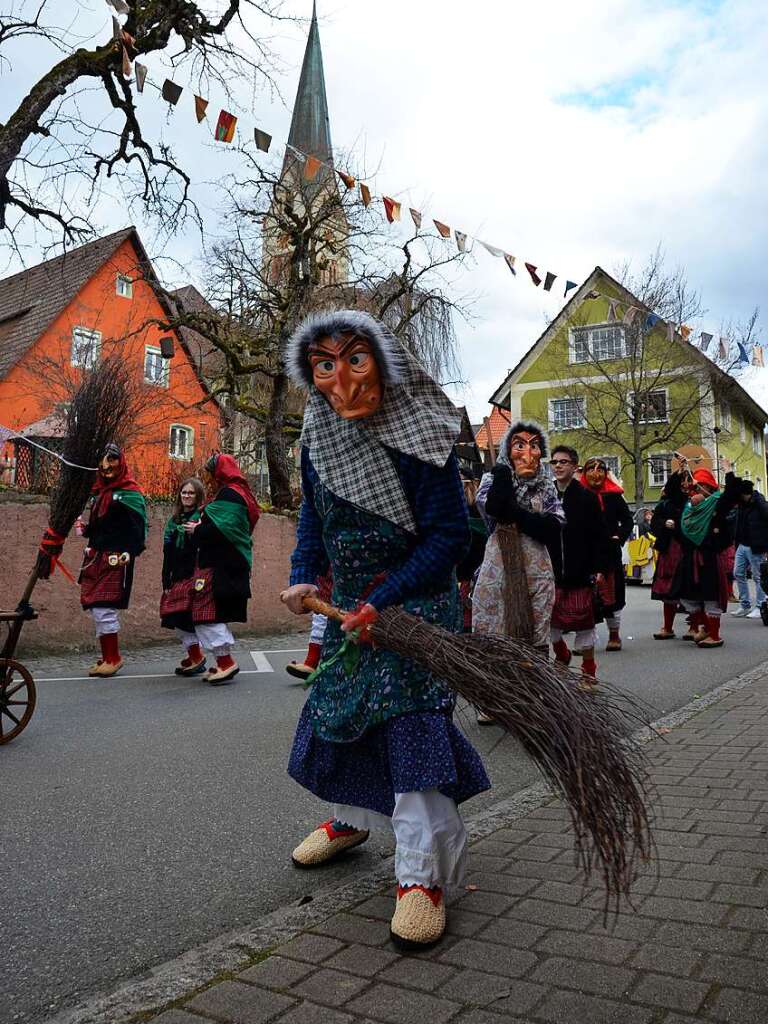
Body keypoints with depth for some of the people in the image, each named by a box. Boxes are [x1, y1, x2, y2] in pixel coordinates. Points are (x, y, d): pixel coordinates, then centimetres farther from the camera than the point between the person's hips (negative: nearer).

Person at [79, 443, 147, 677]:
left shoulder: (129, 492, -5)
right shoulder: (99, 491, 18)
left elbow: (138, 526, -12)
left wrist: (129, 554, -20)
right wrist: (85, 529, 6)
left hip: (116, 559, -8)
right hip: (95, 557, 8)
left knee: (105, 609, -10)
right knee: (95, 608, 7)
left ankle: (113, 658, 1)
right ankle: (107, 657, 16)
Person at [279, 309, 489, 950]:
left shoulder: (418, 438, -21)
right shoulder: (317, 438, -3)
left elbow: (449, 534, -22)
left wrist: (384, 600, -26)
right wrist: (305, 576, -6)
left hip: (417, 598, -6)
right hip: (352, 600, 7)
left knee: (412, 718, -13)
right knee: (340, 706, 16)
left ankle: (423, 876, 1)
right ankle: (350, 819, 42)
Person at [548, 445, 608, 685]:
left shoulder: (587, 497, -2)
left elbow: (600, 536, -3)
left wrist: (598, 568, -10)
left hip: (580, 573, -3)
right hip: (550, 572, 3)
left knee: (584, 622, 3)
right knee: (549, 620, 6)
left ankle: (588, 672, 18)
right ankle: (561, 654, 34)